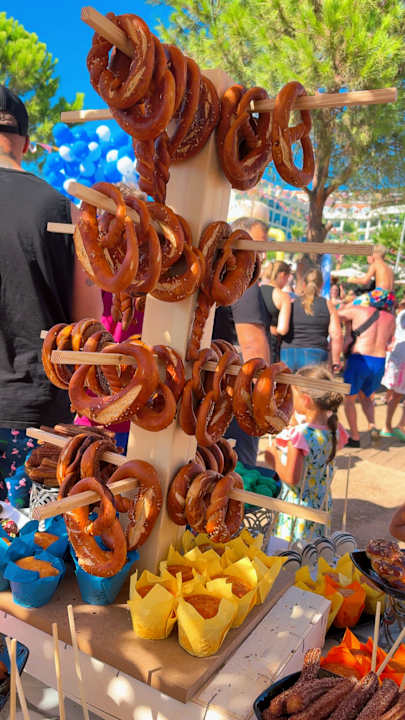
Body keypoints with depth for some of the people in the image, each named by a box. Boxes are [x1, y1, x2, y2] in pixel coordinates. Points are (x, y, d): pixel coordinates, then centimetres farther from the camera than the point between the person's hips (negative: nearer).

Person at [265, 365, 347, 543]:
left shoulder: (299, 434, -28)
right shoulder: (333, 429, -6)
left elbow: (292, 478, -27)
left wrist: (274, 460, -11)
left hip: (297, 509, -7)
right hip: (322, 505, 7)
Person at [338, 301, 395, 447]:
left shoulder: (359, 310, -3)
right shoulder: (391, 318, 9)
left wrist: (349, 305, 18)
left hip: (358, 360, -4)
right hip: (380, 363, 4)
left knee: (349, 398, 15)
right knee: (365, 396, 27)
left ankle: (354, 437, 14)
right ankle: (372, 425, 5)